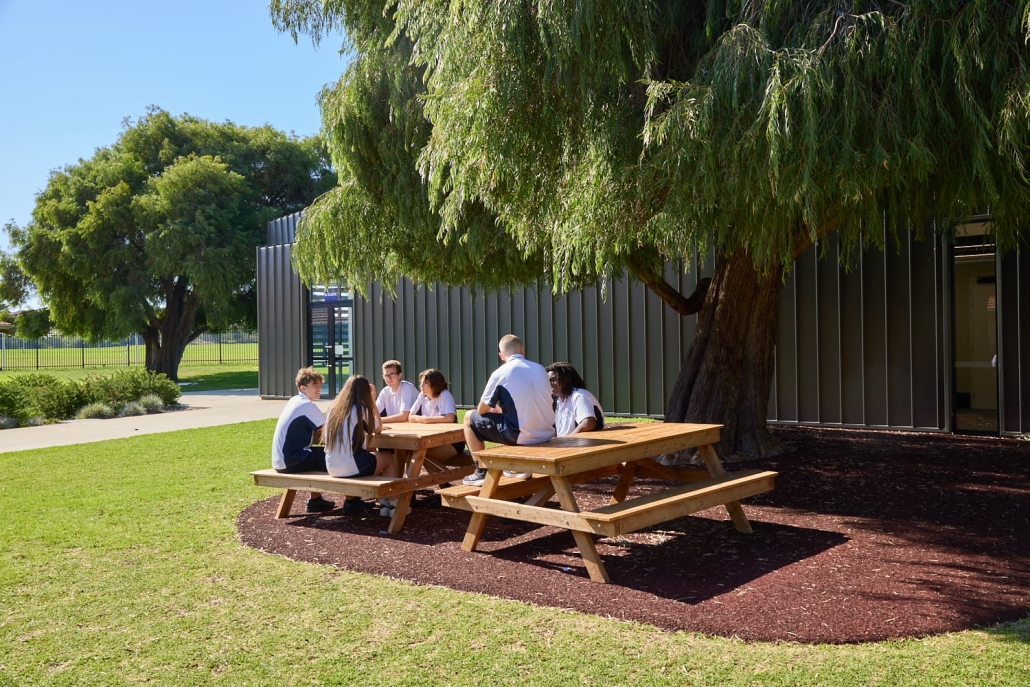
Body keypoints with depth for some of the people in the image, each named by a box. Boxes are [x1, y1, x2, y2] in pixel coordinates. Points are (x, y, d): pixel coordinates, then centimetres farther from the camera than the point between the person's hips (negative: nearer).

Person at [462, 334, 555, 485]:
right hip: (546, 434, 6)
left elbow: (481, 410, 3)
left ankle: (481, 472, 15)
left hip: (521, 435, -6)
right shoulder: (540, 369, 10)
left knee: (470, 418, 14)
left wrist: (495, 409, 26)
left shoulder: (499, 373, -5)